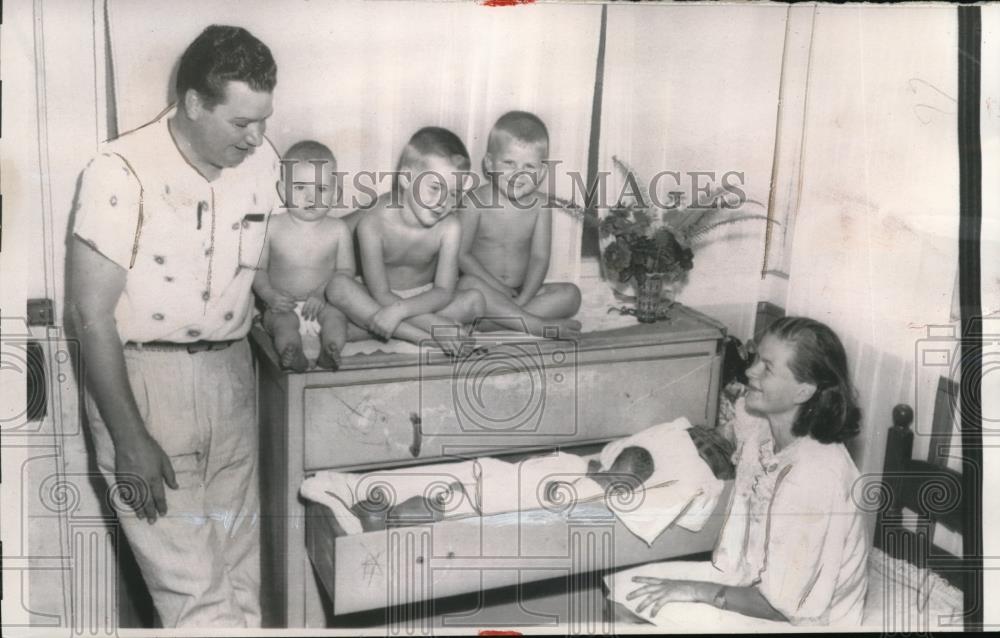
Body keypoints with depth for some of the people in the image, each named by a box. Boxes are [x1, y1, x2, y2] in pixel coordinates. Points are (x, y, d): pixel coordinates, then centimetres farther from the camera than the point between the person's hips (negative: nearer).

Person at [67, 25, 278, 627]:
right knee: (195, 593, -5)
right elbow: (91, 314, -14)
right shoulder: (123, 173, -15)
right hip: (143, 379, -5)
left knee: (241, 577, 9)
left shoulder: (262, 160, 1)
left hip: (231, 376, 5)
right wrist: (130, 440, -15)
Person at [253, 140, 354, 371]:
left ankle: (330, 352, -51)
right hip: (284, 305, -1)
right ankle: (292, 356, -55)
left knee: (336, 316, -29)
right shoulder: (273, 228, 2)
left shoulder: (337, 230, 3)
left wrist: (323, 293, -14)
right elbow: (258, 268, 6)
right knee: (284, 322, -31)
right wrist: (270, 295, -12)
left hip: (321, 304, 1)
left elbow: (346, 270, 3)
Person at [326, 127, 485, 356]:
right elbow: (381, 294, -23)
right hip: (381, 300, -2)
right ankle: (422, 336, -33)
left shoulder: (449, 228, -18)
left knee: (475, 300, -23)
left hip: (424, 300, 2)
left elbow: (444, 291, -19)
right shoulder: (372, 224, -24)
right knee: (337, 285, -29)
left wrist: (400, 309, -38)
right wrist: (437, 326, -34)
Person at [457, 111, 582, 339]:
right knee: (469, 284, -35)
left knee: (570, 294, -17)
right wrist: (498, 287, -19)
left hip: (522, 292, 3)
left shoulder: (539, 206, 0)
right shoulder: (475, 202, -8)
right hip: (486, 290, -3)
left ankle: (498, 315, -28)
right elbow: (461, 255, -10)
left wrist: (522, 298, -21)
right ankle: (538, 325, -32)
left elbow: (540, 258, -5)